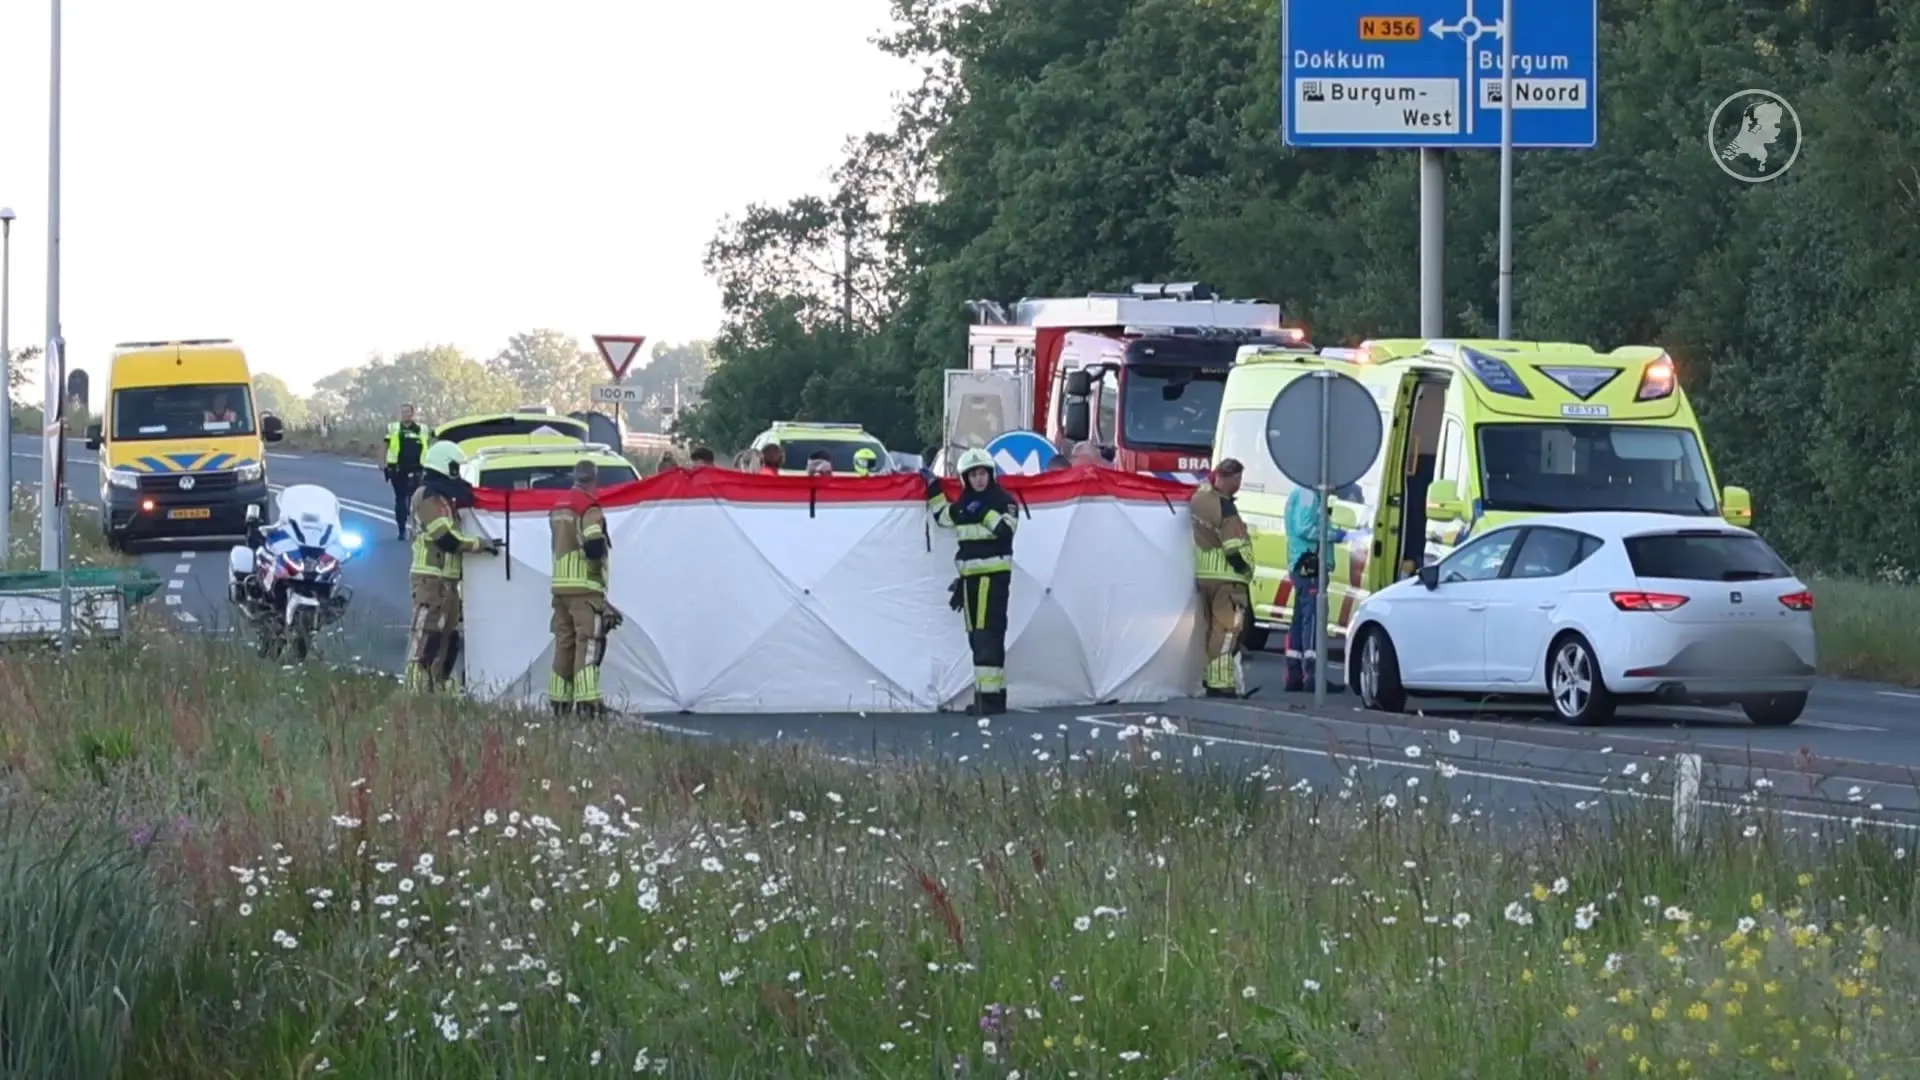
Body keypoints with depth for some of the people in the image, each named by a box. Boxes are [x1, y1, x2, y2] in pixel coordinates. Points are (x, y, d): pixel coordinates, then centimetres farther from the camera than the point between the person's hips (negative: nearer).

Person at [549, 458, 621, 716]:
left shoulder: (558, 509, 15)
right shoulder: (589, 509, -12)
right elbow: (594, 547, -21)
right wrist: (599, 552, 0)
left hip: (560, 586, 8)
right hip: (585, 588, -8)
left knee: (564, 643, 13)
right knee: (588, 642, -10)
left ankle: (559, 700, 16)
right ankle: (587, 701, -19)